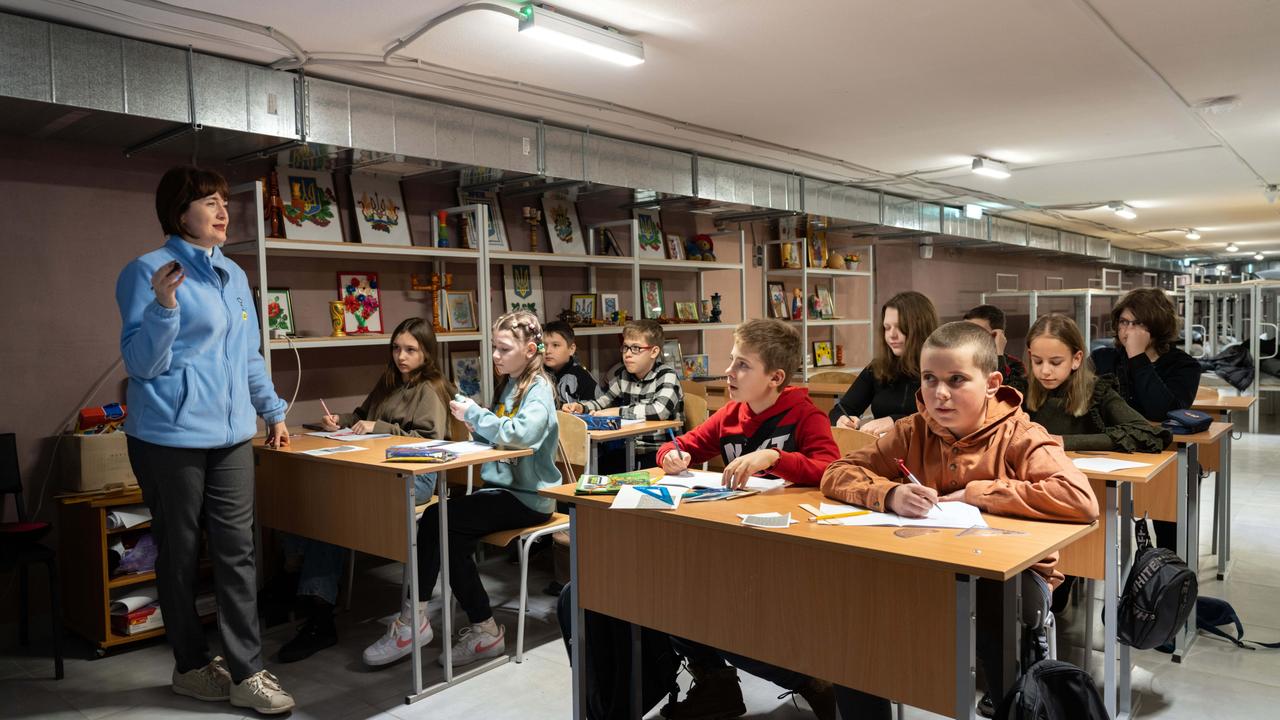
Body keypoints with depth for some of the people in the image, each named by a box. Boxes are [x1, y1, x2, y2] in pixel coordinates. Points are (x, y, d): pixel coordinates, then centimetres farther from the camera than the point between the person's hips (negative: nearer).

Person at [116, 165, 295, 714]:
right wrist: (164, 306, -26)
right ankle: (191, 666, 24)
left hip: (231, 435, 6)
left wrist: (273, 411, 22)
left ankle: (246, 673, 9)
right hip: (170, 438, -6)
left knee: (237, 552, 4)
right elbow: (140, 364, -12)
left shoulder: (234, 275, 12)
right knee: (179, 556, 8)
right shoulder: (149, 271, -8)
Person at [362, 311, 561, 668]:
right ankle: (484, 630, -7)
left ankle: (413, 621, -8)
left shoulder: (539, 389, -11)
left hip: (528, 496, -8)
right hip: (501, 487, 8)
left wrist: (474, 414, -18)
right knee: (452, 535, -16)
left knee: (437, 517, -19)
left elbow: (521, 433, -31)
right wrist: (478, 428, -4)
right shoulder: (508, 385, 17)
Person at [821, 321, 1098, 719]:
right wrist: (890, 494, -24)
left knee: (999, 627, -37)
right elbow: (838, 474, -3)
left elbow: (1081, 500, -29)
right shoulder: (912, 432, 0)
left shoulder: (1020, 437, -12)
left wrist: (978, 493, -23)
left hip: (1012, 572, -3)